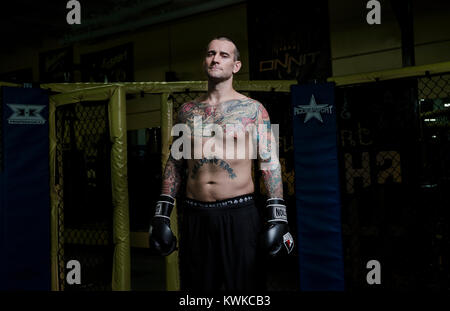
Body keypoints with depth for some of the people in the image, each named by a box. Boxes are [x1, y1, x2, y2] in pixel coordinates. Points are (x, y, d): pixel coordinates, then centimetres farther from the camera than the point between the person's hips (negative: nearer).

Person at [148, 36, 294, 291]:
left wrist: (277, 215, -9)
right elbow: (175, 162, 15)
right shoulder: (188, 110, 12)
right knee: (198, 284, 12)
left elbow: (270, 163, -1)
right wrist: (163, 211, 10)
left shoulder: (253, 109, 2)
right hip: (195, 214, 3)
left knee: (243, 283, 4)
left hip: (239, 213, -3)